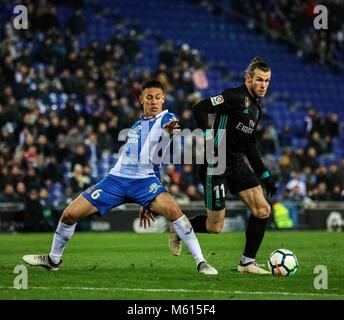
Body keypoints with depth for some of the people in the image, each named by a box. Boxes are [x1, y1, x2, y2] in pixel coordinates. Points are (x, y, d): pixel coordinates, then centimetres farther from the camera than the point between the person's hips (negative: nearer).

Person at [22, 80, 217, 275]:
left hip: (144, 180, -6)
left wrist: (169, 130, -47)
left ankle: (201, 262, -26)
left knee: (172, 210, -34)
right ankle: (53, 259, 23)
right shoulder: (138, 124, 19)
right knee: (70, 214, 0)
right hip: (117, 178, 6)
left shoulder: (166, 118, -1)